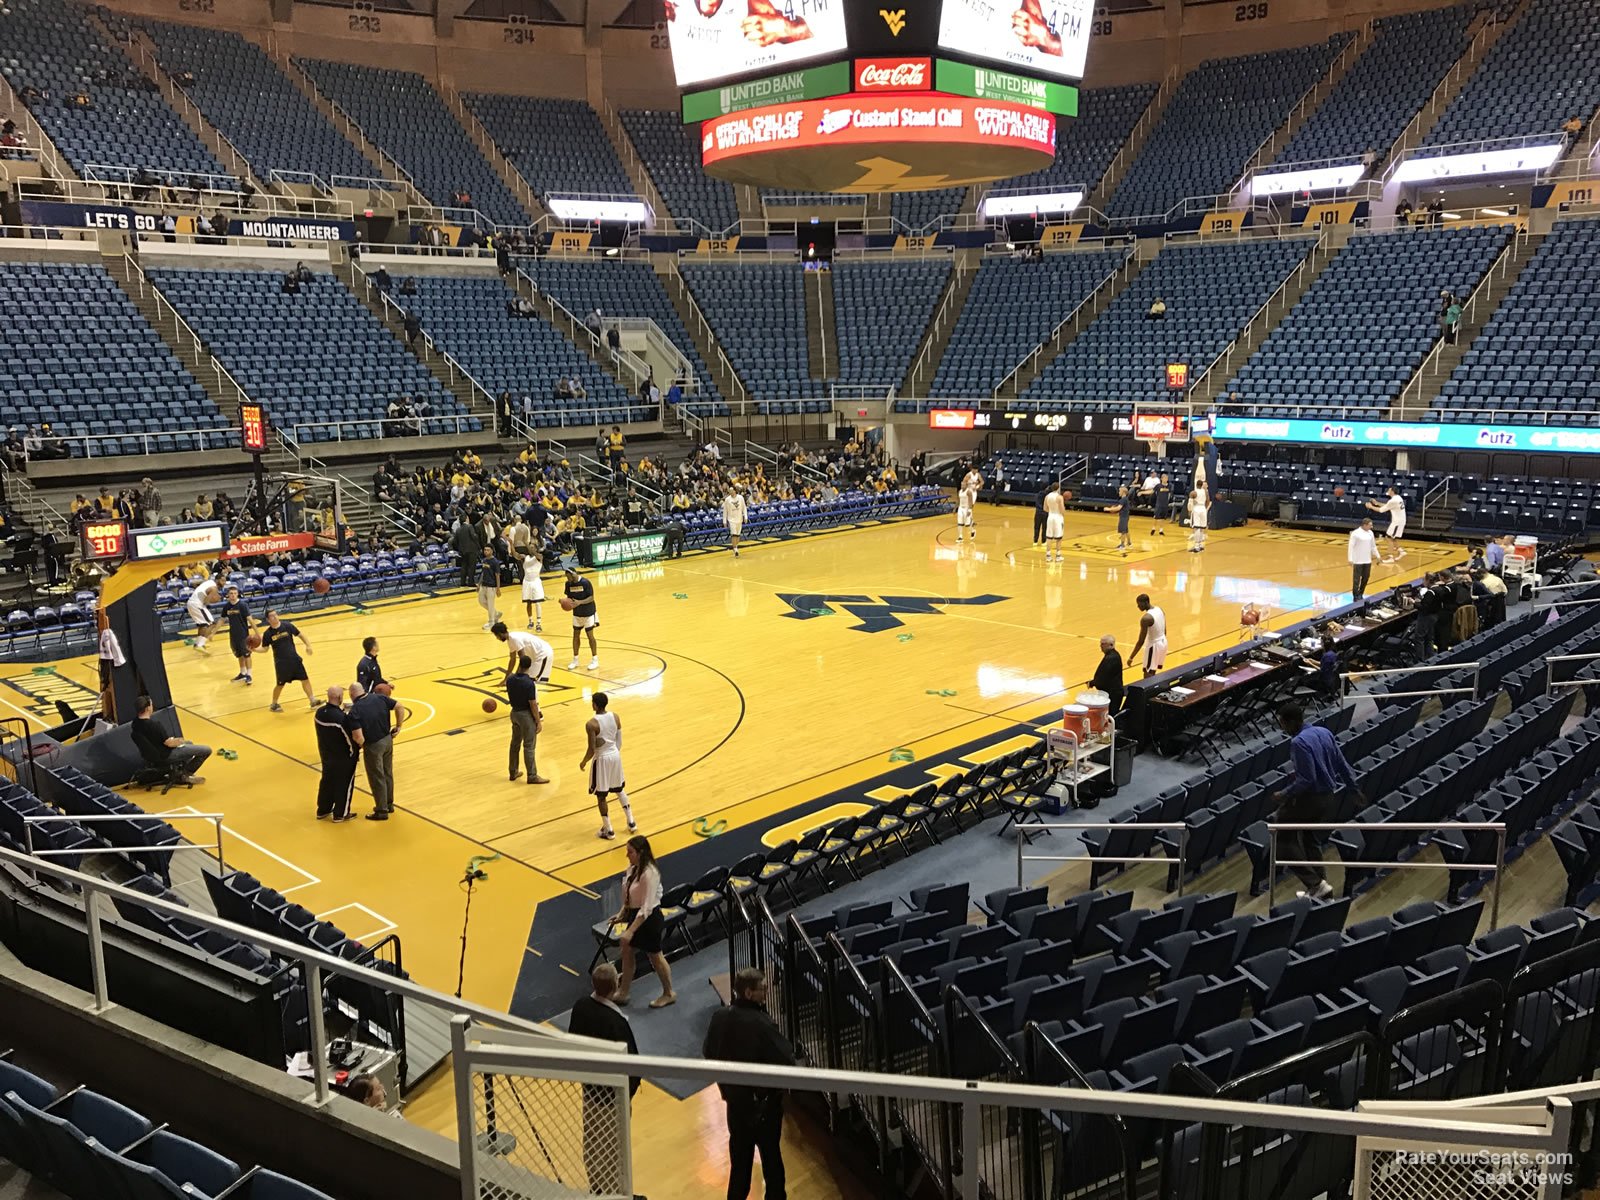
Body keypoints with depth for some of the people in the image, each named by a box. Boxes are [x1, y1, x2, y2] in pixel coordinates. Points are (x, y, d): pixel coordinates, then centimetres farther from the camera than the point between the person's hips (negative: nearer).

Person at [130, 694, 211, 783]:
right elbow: (169, 743, -23)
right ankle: (186, 774, 7)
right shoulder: (153, 724, -32)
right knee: (206, 750, -8)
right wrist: (182, 741, -3)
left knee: (189, 743, 32)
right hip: (164, 757, -10)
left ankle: (179, 770, 27)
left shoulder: (135, 722, -5)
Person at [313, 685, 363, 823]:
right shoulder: (344, 717, -30)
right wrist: (360, 745, -5)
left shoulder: (319, 712, -9)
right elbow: (358, 737, -27)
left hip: (325, 754, 7)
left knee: (327, 781, 23)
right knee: (344, 784, 11)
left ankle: (322, 810, 37)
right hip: (344, 757, -6)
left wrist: (340, 709, 9)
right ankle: (340, 814, 23)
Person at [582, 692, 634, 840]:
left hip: (602, 759, -6)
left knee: (601, 796, 9)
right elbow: (619, 741, 5)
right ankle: (631, 822, 29)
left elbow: (592, 749, -20)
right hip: (615, 756, 6)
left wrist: (584, 762, -3)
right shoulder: (615, 717, -4)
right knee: (620, 790, 24)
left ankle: (608, 830, 16)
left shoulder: (591, 724, -22)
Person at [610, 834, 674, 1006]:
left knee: (655, 957, 10)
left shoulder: (649, 873, -29)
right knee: (627, 951, 16)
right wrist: (623, 913, 7)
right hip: (635, 915, 8)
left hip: (649, 918, -8)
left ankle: (669, 994, 30)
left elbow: (646, 908, -28)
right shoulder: (633, 868, -2)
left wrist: (630, 931, -28)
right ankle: (624, 993, 32)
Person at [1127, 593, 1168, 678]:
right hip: (1163, 642, 9)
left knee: (1148, 675, -2)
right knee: (1152, 672, 21)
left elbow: (1141, 641, -23)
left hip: (1154, 645, -9)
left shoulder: (1146, 618, -25)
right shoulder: (1160, 610, 1)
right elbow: (1164, 631, 13)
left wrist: (1131, 658, -18)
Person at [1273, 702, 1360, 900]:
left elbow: (1306, 780, -24)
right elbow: (1342, 765, 11)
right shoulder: (1324, 733, 5)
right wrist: (1355, 788, 21)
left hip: (1308, 799, -9)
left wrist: (1285, 795, -14)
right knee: (1308, 838, 23)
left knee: (1284, 838, 3)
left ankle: (1316, 884, -2)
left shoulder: (1299, 743, -21)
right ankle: (1320, 884, 26)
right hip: (1328, 798, 9)